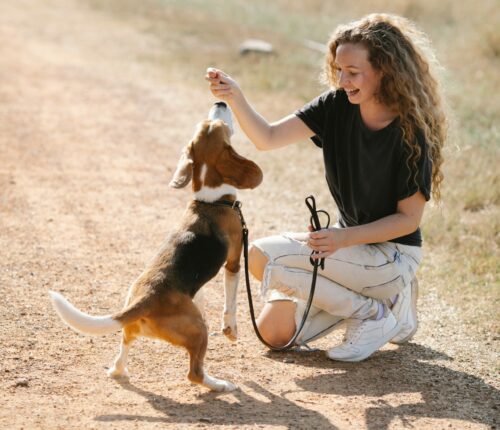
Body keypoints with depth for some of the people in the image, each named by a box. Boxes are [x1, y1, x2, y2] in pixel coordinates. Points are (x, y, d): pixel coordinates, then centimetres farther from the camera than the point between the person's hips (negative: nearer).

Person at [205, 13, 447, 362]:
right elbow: (268, 138, -12)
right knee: (274, 331, 4)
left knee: (263, 257, -21)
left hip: (393, 252, -7)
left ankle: (374, 316, -7)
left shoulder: (411, 133, -22)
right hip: (350, 240, 7)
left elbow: (409, 218, -17)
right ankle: (376, 296, 16)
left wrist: (344, 238, -27)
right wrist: (235, 98, -30)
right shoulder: (338, 106, -6)